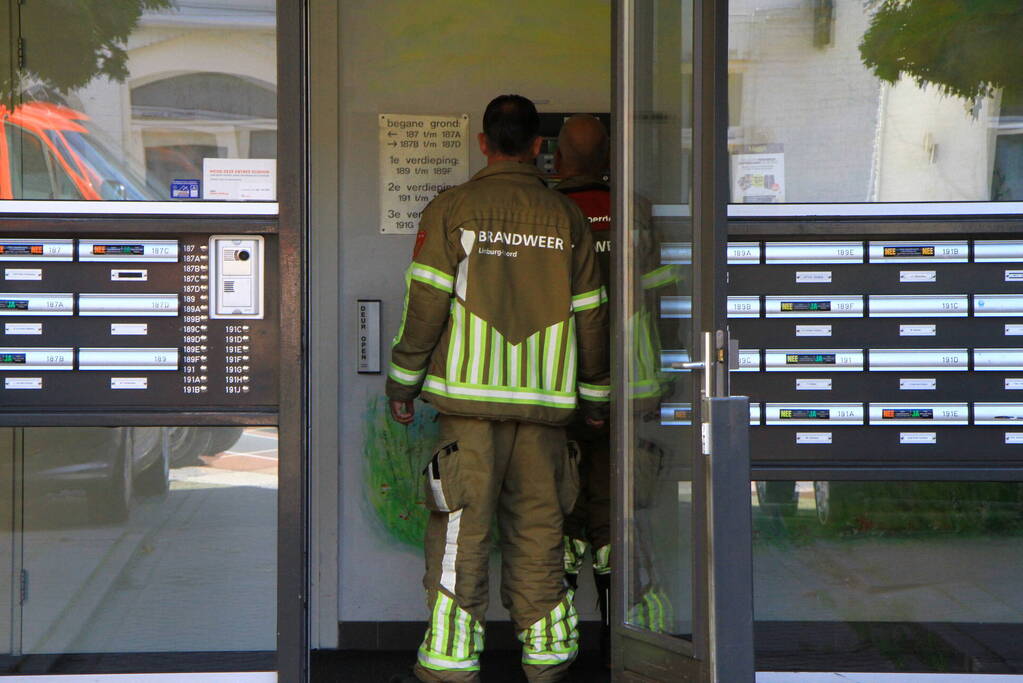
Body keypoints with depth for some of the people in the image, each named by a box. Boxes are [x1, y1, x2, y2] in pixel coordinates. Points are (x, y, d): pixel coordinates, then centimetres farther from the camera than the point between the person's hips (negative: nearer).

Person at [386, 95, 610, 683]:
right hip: (545, 400, 2)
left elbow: (425, 303, -4)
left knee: (462, 528, 1)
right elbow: (591, 315, 9)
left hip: (472, 395, -2)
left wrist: (403, 383, 5)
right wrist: (595, 394, 19)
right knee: (537, 526, 10)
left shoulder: (451, 210, 0)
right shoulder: (567, 217, 7)